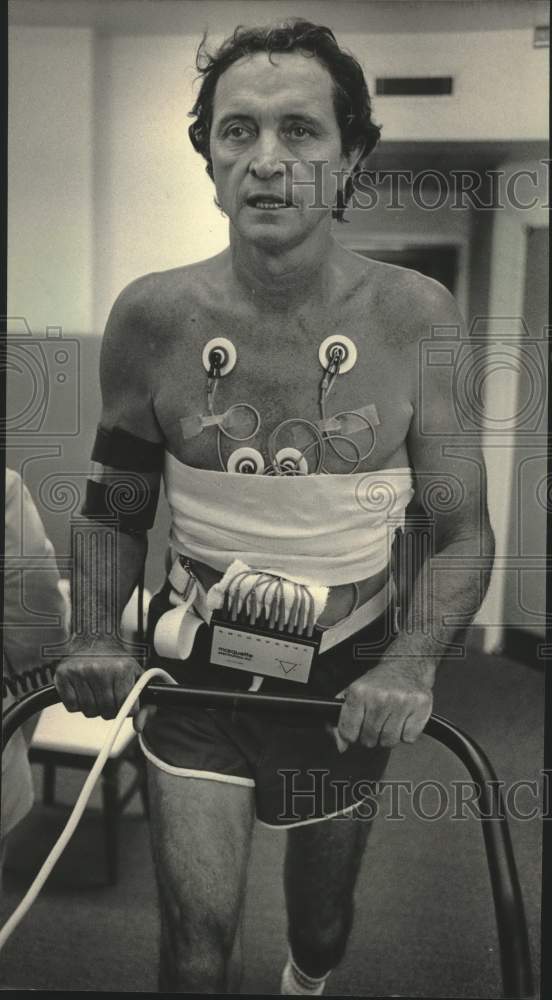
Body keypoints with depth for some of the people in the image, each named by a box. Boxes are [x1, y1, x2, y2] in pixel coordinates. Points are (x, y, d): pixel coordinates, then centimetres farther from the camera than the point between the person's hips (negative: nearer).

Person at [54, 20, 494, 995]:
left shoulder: (416, 317, -14)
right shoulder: (152, 315, -11)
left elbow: (462, 531, -7)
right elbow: (116, 508, 2)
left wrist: (413, 661, -23)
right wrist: (97, 632, -13)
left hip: (349, 684, 1)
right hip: (195, 670, 0)